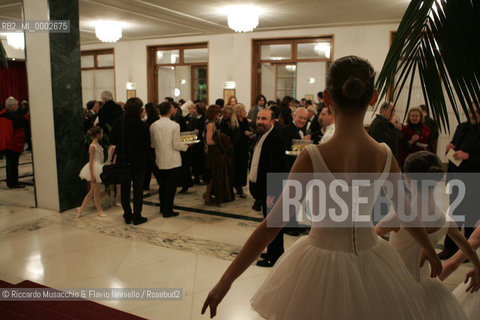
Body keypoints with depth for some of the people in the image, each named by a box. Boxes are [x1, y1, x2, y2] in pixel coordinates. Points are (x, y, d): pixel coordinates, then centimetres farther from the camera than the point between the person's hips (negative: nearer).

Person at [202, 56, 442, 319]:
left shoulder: (312, 157, -23)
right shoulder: (384, 155, -12)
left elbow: (271, 226, -22)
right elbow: (407, 213, 3)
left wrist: (226, 280, -14)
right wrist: (430, 251, 24)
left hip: (321, 263, -3)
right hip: (370, 264, 3)